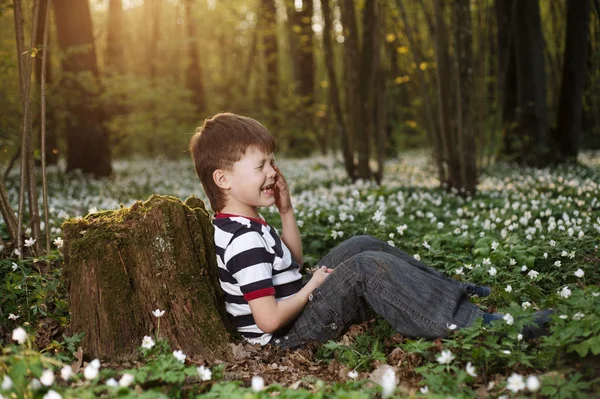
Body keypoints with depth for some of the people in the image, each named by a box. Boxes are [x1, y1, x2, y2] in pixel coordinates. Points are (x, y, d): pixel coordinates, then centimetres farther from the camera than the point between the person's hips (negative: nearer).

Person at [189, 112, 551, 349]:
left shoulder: (241, 223, 6)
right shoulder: (245, 240, -26)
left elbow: (293, 261, 16)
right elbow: (269, 319, -30)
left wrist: (287, 211, 4)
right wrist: (312, 288, -14)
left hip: (294, 307, 10)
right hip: (287, 332, -10)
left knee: (362, 247, 13)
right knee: (368, 268, -22)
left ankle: (447, 290, 14)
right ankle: (467, 323, -18)